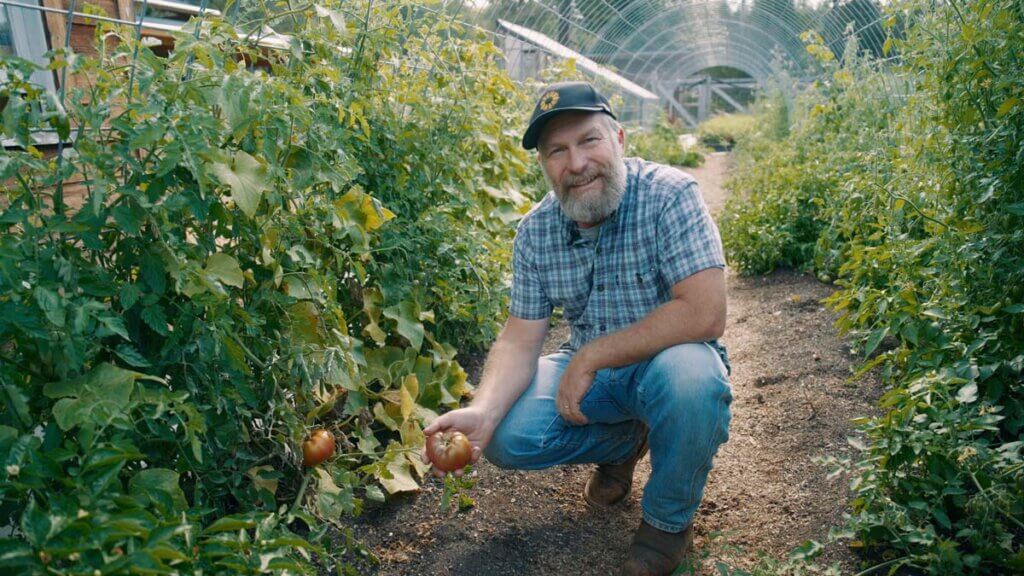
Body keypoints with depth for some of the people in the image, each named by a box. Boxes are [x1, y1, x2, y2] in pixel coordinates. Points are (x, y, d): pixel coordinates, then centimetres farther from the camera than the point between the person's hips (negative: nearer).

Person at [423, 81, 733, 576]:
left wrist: (591, 355, -26)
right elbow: (520, 340, -8)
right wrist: (482, 411, -27)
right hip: (590, 371, 4)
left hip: (668, 361, -4)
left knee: (687, 375, -37)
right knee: (506, 437, -16)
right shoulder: (535, 231, -7)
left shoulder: (669, 195, -21)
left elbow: (705, 313, -30)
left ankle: (669, 520, -6)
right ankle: (622, 445, 16)